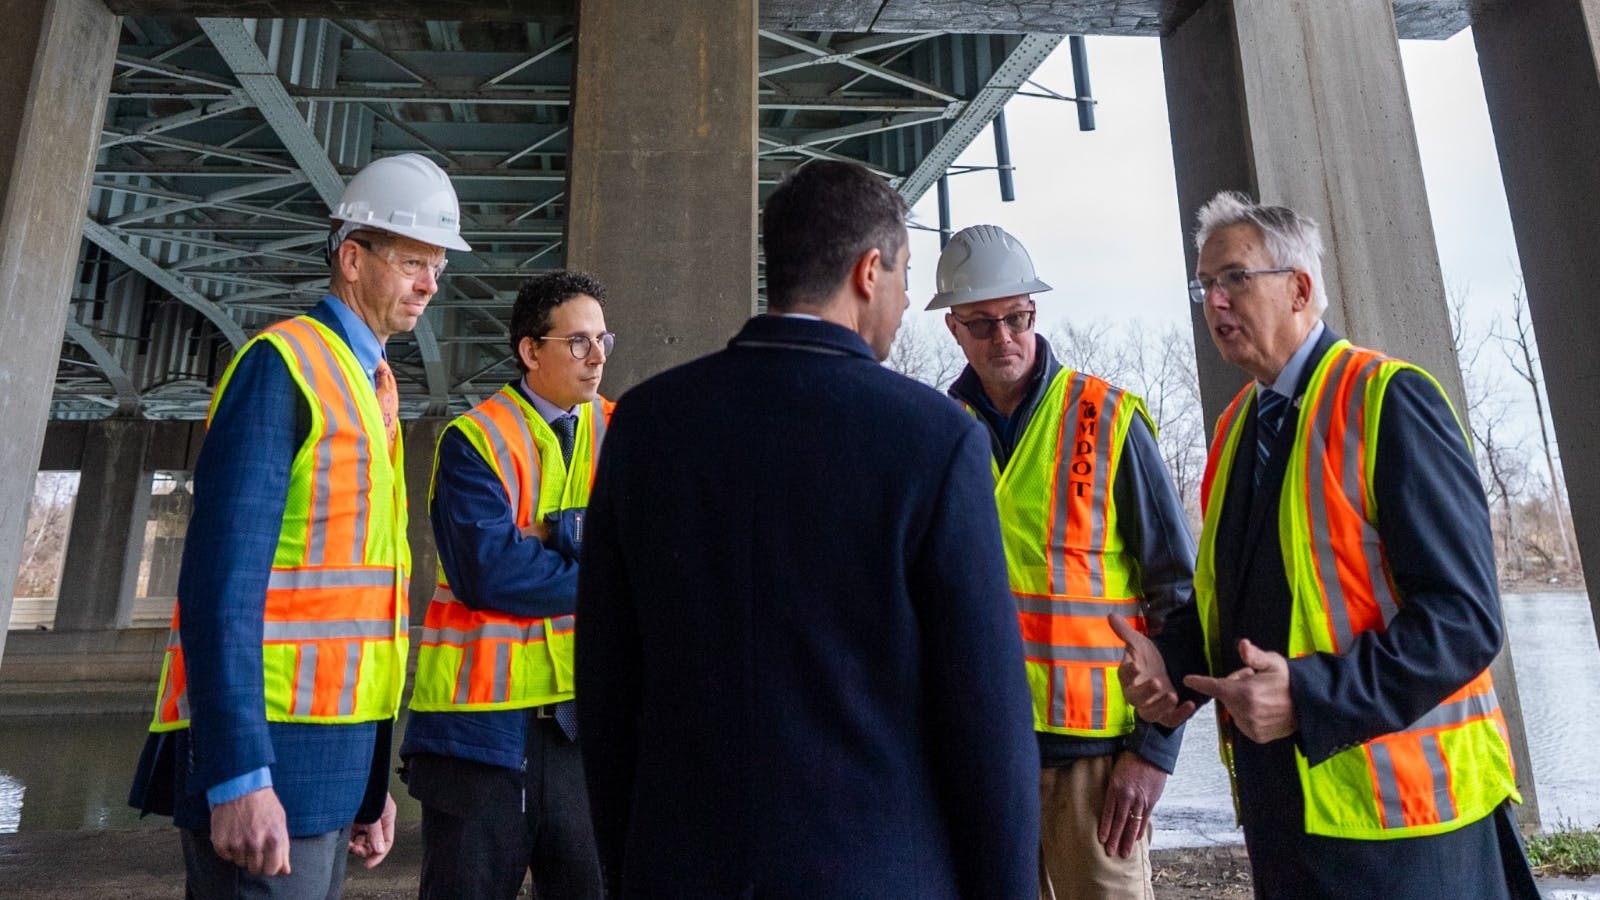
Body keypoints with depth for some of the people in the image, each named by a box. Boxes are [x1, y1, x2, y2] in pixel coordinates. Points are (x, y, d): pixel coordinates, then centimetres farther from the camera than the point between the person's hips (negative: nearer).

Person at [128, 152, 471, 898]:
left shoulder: (372, 387, 15)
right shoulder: (282, 364, -10)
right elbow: (222, 577, -18)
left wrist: (369, 776, 15)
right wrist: (238, 775, -23)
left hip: (331, 751, 8)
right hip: (266, 750, -8)